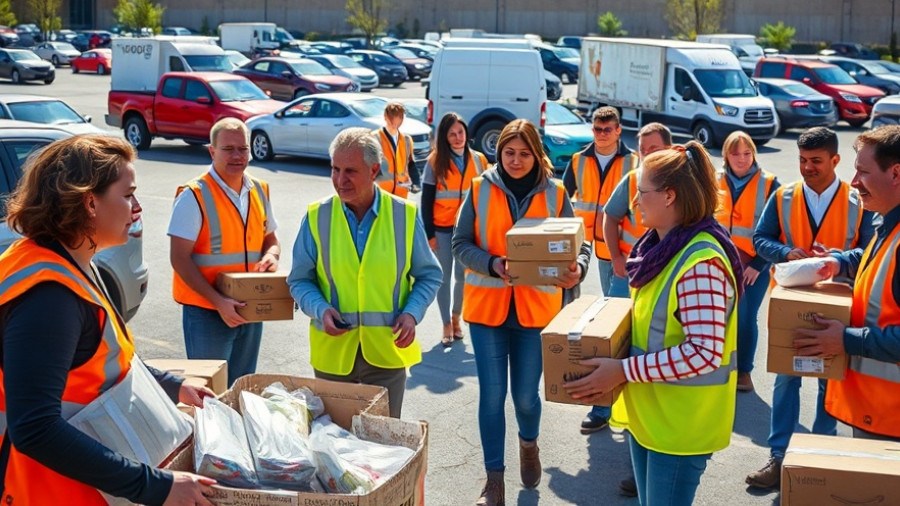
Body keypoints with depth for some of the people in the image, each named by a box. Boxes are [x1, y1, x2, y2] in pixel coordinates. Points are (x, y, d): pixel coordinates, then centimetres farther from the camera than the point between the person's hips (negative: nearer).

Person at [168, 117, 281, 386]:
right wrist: (218, 302, -23)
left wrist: (271, 254, -6)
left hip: (250, 310, 6)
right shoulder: (194, 195, -13)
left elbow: (270, 238, 20)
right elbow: (180, 259, -15)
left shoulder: (259, 191, 7)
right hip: (206, 312, -6)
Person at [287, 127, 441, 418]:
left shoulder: (405, 215, -2)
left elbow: (429, 275, 6)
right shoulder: (317, 217, -2)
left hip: (387, 349, 0)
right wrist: (321, 309, -15)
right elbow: (299, 280, 4)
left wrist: (412, 313, -10)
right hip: (332, 350, 1)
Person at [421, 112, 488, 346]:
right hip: (442, 228, -1)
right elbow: (426, 199, -2)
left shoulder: (478, 160, 4)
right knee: (444, 277, 4)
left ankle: (456, 316, 26)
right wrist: (429, 233, -6)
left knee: (463, 276, 3)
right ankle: (447, 325, 14)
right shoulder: (435, 162, -3)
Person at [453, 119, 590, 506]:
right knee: (492, 394, 1)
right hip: (487, 306, 0)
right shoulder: (480, 189, -2)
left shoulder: (554, 193, 0)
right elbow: (460, 244, -3)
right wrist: (493, 264, -21)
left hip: (535, 309, 0)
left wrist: (577, 269, -22)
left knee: (525, 394, 7)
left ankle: (529, 444, 41)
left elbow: (578, 244, 1)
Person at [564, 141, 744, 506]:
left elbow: (704, 352, -28)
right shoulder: (663, 246, 6)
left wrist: (623, 370, -25)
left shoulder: (700, 262, -24)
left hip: (680, 422, -9)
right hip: (647, 412, 9)